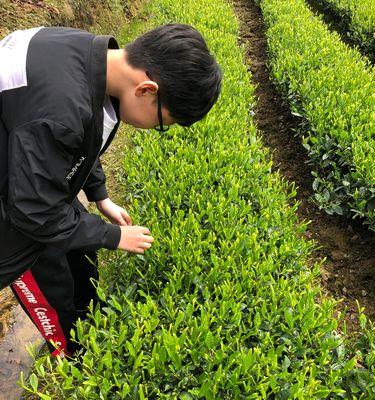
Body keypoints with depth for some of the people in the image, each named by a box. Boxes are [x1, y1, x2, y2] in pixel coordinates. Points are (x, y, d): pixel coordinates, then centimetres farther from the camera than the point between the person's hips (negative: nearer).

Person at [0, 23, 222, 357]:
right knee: (57, 300, 8)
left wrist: (100, 196, 9)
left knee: (81, 255, 22)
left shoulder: (94, 55, -11)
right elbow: (36, 211, -29)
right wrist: (113, 236, -17)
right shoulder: (59, 107, -41)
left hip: (35, 178, 8)